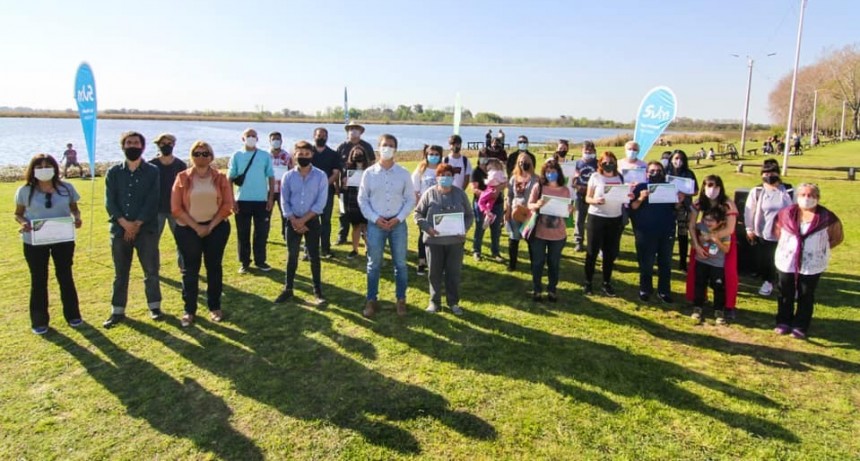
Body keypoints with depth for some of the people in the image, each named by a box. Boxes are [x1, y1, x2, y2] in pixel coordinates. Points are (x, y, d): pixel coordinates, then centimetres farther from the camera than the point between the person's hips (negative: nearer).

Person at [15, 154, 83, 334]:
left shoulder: (66, 188, 0)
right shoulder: (25, 191, -3)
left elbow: (74, 208, 8)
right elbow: (18, 213, 4)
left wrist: (77, 218, -14)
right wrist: (22, 223, -17)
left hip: (63, 239, 1)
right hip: (34, 242, -1)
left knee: (65, 276, 10)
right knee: (38, 280, 7)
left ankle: (72, 315, 23)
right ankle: (39, 321, 17)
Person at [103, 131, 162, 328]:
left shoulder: (152, 171, 1)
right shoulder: (114, 173, 6)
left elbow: (152, 201, -7)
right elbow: (109, 202, -1)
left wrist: (137, 225, -13)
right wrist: (125, 224, -15)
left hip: (146, 229, -2)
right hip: (120, 229, 2)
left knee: (151, 270, 4)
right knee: (120, 273, 9)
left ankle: (154, 306, 19)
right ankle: (117, 311, 18)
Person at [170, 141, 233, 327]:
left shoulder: (220, 178, 0)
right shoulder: (182, 178, -2)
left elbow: (227, 206, -2)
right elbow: (176, 208, -5)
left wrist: (210, 226, -10)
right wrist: (196, 227, -11)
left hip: (216, 227, 1)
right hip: (188, 229, -1)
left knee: (214, 267, 8)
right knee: (190, 270, 4)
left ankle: (215, 307, 20)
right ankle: (189, 311, 14)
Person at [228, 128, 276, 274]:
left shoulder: (265, 156, 3)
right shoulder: (237, 156, 2)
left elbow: (271, 177, 5)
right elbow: (230, 178, 2)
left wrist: (271, 198, -2)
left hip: (262, 200, 0)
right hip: (242, 200, 0)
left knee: (262, 232, 6)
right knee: (243, 233, 6)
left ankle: (260, 260, 18)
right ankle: (244, 262, 16)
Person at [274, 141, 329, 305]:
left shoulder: (320, 176, -6)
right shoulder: (288, 176, -1)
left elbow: (321, 202, -10)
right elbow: (284, 202, 0)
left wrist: (303, 220, -13)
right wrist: (295, 221, -9)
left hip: (312, 221, -2)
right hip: (293, 221, 2)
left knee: (314, 256, 4)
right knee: (292, 256, 10)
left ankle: (317, 291, 13)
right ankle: (288, 289, 20)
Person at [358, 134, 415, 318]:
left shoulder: (403, 173, 0)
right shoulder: (369, 173, -1)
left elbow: (411, 199, 2)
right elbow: (362, 199, 1)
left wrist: (398, 218, -10)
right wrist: (375, 218, -10)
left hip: (398, 224, 1)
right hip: (375, 224, 0)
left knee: (400, 264, 8)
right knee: (373, 264, 7)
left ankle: (401, 300, 21)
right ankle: (371, 300, 18)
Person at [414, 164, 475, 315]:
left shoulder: (460, 193, 4)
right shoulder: (429, 193, -2)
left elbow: (469, 215, 9)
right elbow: (418, 214, 1)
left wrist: (464, 229, -9)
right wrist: (427, 227, -15)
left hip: (455, 240, 1)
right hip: (434, 240, -1)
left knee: (454, 272, 8)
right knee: (435, 272, 8)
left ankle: (453, 302, 22)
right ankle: (434, 301, 22)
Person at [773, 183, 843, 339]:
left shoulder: (826, 217, -8)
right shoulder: (786, 213, -1)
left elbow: (837, 237, 3)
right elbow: (777, 230, 15)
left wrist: (820, 249, -2)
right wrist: (786, 245, 6)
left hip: (812, 265, -2)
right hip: (787, 262, 2)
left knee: (806, 296, 8)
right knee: (785, 294, 11)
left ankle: (801, 326, 18)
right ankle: (784, 322, 26)